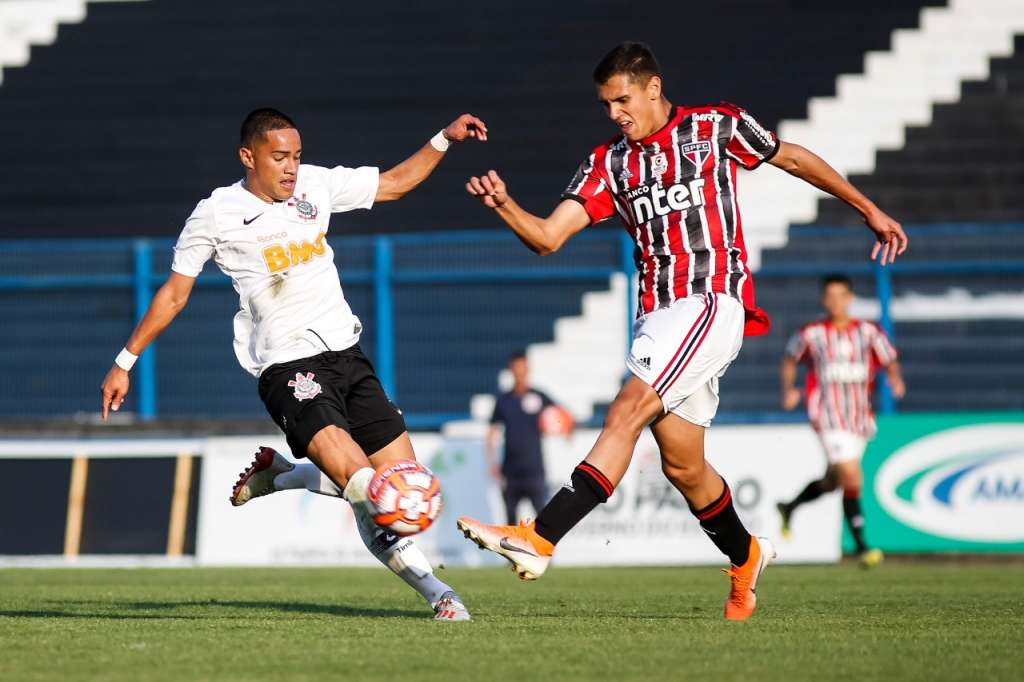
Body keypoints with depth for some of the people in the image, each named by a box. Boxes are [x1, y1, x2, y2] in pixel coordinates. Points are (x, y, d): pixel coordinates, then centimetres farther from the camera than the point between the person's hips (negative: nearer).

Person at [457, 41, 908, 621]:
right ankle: (745, 558, 36)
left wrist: (870, 210, 24)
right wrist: (504, 205, -16)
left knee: (629, 411, -23)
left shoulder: (717, 127, 4)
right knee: (682, 464, 9)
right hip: (657, 313, 6)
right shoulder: (610, 164, 13)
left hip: (714, 300, -6)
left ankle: (541, 539, -34)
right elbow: (548, 237, 4)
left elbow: (793, 159, 18)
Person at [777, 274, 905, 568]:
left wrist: (896, 380, -13)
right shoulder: (810, 334, -1)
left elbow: (890, 362, 9)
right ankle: (861, 547, -11)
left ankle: (789, 508, 44)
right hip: (829, 418, -4)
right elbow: (790, 359, 15)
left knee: (833, 481, 17)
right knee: (852, 478, -17)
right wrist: (789, 389, 0)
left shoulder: (868, 332, 3)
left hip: (860, 419, 4)